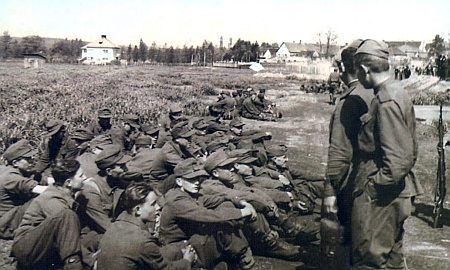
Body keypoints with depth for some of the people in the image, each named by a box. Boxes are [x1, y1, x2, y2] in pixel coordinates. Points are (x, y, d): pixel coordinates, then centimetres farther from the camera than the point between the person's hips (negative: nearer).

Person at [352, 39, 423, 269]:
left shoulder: (386, 101, -19)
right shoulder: (398, 93, 12)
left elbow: (399, 158, -25)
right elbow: (411, 150, 17)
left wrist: (374, 185, -16)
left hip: (378, 198, -10)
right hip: (397, 195, 10)